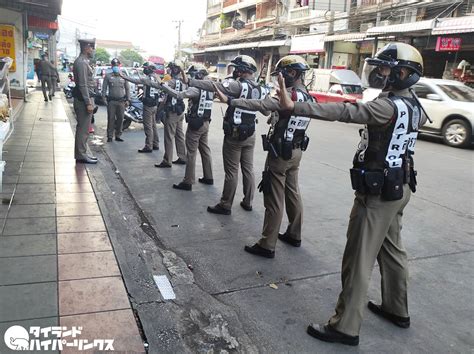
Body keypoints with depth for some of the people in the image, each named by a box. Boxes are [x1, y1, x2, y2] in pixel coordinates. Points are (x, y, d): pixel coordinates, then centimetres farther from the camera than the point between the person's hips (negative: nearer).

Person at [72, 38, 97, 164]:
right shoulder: (81, 62, -14)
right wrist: (88, 103, -21)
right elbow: (83, 85, -20)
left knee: (83, 128, 14)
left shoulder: (84, 61, 17)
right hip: (83, 100, -10)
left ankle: (82, 153, 22)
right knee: (83, 129, -5)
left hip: (86, 98, 10)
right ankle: (81, 156, 1)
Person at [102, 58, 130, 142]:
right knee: (111, 119, -2)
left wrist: (128, 99, 7)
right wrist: (104, 98, -2)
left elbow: (127, 88, 13)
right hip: (111, 101, -2)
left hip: (121, 101, 2)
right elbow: (104, 88, 6)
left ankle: (118, 136, 14)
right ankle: (109, 136, 4)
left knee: (120, 119, 4)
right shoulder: (108, 76, 5)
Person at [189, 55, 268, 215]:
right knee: (248, 169, 14)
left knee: (232, 172, 0)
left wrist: (190, 81, -26)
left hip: (234, 135, -7)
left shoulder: (239, 85, -18)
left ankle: (225, 205, 11)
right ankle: (248, 202, 24)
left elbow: (214, 86, -26)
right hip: (250, 135, 7)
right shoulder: (260, 89, 5)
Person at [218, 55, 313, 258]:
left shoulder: (289, 95, -21)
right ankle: (294, 235, 31)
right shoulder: (307, 97, 7)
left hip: (280, 153, -9)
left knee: (274, 200, -3)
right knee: (292, 193, 18)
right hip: (296, 151, 9)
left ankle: (267, 245, 4)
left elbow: (260, 105, -29)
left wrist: (230, 101, -27)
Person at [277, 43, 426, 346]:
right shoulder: (414, 105, 7)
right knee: (392, 249, 21)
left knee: (359, 259, -3)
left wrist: (294, 107, -40)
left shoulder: (388, 106, -21)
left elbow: (345, 112, -34)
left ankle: (346, 326, 7)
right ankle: (397, 309, 37)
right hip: (400, 187, 10)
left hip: (378, 191, -10)